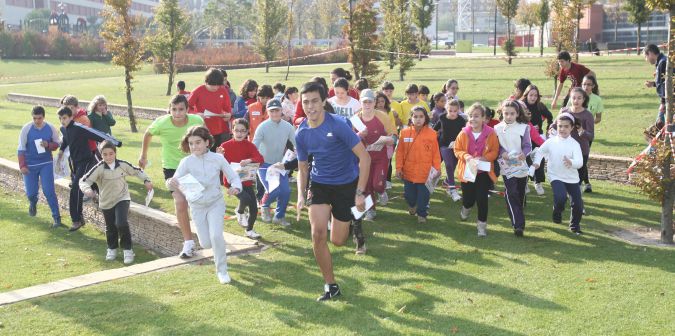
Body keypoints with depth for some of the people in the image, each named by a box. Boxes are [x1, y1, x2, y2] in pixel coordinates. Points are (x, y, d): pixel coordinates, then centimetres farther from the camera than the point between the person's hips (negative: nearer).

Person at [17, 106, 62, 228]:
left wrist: (48, 145, -17)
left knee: (49, 191, -8)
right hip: (30, 165, 0)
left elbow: (57, 144, 4)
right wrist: (22, 165, -9)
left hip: (46, 164, 0)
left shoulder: (50, 128, -7)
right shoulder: (26, 128, -10)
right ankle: (33, 203, 44)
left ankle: (56, 217, -1)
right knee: (31, 192, 7)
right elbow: (21, 148, -5)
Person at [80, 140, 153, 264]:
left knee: (121, 224, -18)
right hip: (106, 201, 1)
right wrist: (87, 189, -38)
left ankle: (127, 249, -1)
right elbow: (84, 180, -19)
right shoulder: (99, 168, -17)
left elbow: (136, 171, 7)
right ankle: (112, 249, 38)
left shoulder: (123, 165, -10)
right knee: (110, 227, 13)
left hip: (122, 198, -1)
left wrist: (146, 181, 3)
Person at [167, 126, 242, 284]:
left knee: (216, 236, -20)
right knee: (205, 243, 2)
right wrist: (171, 182, -44)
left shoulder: (218, 158, -11)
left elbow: (234, 177, -5)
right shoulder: (186, 162, -12)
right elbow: (176, 181, -20)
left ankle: (222, 270, 1)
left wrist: (236, 187, -26)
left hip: (216, 203, -1)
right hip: (197, 206, 1)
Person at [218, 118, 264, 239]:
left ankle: (249, 230, 28)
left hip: (246, 180, 3)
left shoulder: (250, 145, -1)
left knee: (254, 208, 2)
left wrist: (249, 160, -35)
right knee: (246, 198, -28)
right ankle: (240, 212, 7)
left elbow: (260, 159, -17)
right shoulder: (225, 146, -6)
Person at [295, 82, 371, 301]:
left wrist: (360, 193, -21)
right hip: (319, 184, 3)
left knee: (337, 241, 2)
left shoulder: (338, 125, -21)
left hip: (346, 184, -3)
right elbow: (302, 169, 7)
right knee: (318, 234, -14)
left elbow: (364, 158, -19)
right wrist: (301, 196, -8)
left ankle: (355, 223, 40)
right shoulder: (301, 133, -5)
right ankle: (330, 285, 4)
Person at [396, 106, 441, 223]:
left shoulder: (431, 133, -7)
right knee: (409, 194, 14)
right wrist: (399, 168, -2)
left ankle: (422, 214, 27)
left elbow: (435, 152, -3)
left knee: (423, 195, 6)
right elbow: (400, 152, 0)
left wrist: (437, 168, -5)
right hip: (408, 171, 2)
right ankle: (412, 205, 47)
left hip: (425, 172, -2)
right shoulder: (405, 132, -4)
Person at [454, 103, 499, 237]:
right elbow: (457, 150, 2)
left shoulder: (491, 133, -10)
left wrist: (484, 158, -20)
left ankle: (482, 223, 12)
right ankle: (466, 208, 46)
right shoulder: (464, 133, -6)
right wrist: (466, 156, -18)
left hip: (484, 171, -1)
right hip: (467, 171, 2)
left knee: (482, 198, -6)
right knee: (468, 199, 7)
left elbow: (495, 152, -3)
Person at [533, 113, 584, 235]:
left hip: (572, 178, 1)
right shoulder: (551, 142, -6)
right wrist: (536, 162, -5)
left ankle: (575, 225, 33)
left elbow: (580, 162, -23)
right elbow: (540, 152, 12)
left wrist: (571, 162, -44)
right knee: (561, 197, -26)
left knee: (577, 203, 4)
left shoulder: (574, 144, -11)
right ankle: (557, 212, 9)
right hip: (556, 177, -1)